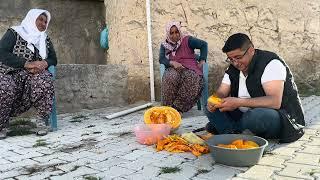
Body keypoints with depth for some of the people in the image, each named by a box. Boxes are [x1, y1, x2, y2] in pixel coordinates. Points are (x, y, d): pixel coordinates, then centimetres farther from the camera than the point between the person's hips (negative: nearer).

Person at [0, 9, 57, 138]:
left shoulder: (45, 40, 19)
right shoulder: (14, 33, 4)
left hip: (35, 74, 3)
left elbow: (53, 59, 13)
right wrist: (27, 64, -21)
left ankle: (42, 120, -20)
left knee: (44, 82, -34)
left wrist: (44, 63, -12)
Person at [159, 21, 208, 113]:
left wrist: (202, 60, -4)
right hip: (173, 68, 1)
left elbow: (204, 44, 8)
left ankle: (177, 107, -33)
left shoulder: (187, 40, 7)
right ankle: (168, 106, -28)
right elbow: (161, 59, 3)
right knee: (171, 77, -37)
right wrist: (172, 63, -17)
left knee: (192, 78, -38)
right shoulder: (164, 45, 15)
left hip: (189, 67, -1)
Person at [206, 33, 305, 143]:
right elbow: (221, 93, 5)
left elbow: (275, 102, -29)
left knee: (257, 115, -40)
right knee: (212, 108, -4)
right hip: (248, 116, 7)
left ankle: (223, 128, -14)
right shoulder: (233, 69, 5)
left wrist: (238, 102, -34)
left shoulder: (271, 63, -18)